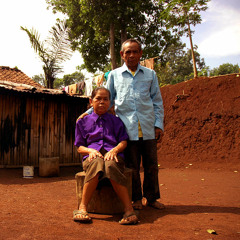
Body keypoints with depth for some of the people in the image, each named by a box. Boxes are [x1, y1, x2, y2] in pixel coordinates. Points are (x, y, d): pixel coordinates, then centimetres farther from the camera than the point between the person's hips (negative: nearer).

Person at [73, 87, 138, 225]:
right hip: (92, 156, 0)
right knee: (96, 164, -39)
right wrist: (90, 150, -8)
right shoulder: (83, 122, 19)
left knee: (110, 165, -39)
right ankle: (82, 208, -31)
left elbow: (123, 142, 11)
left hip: (112, 154, 0)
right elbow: (80, 147, 14)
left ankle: (129, 209, -35)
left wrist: (114, 150, -11)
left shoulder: (115, 121, 20)